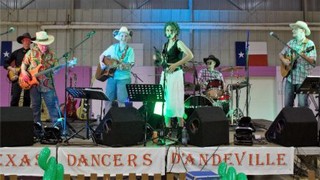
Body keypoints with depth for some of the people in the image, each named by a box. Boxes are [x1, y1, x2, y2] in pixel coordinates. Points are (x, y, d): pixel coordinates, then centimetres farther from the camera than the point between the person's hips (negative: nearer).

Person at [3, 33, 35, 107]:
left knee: (27, 99, 3)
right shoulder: (16, 53, 9)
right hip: (17, 77, 0)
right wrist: (12, 69, -6)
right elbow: (5, 64, 11)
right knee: (15, 98, -8)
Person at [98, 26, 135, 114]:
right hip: (111, 77, 3)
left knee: (121, 101, -4)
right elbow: (102, 56, 17)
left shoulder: (130, 50, -1)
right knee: (108, 100, 6)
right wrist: (102, 64, -1)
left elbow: (130, 65, -11)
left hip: (124, 78, -3)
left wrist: (119, 65, -27)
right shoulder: (113, 47, 8)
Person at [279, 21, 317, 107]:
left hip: (303, 79, -5)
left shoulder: (309, 44, -6)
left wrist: (303, 55, -32)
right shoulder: (291, 43, 11)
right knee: (287, 104, 8)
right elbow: (281, 54, 17)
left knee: (302, 105, -7)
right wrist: (284, 60, -4)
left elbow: (313, 61, -15)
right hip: (290, 78, 5)